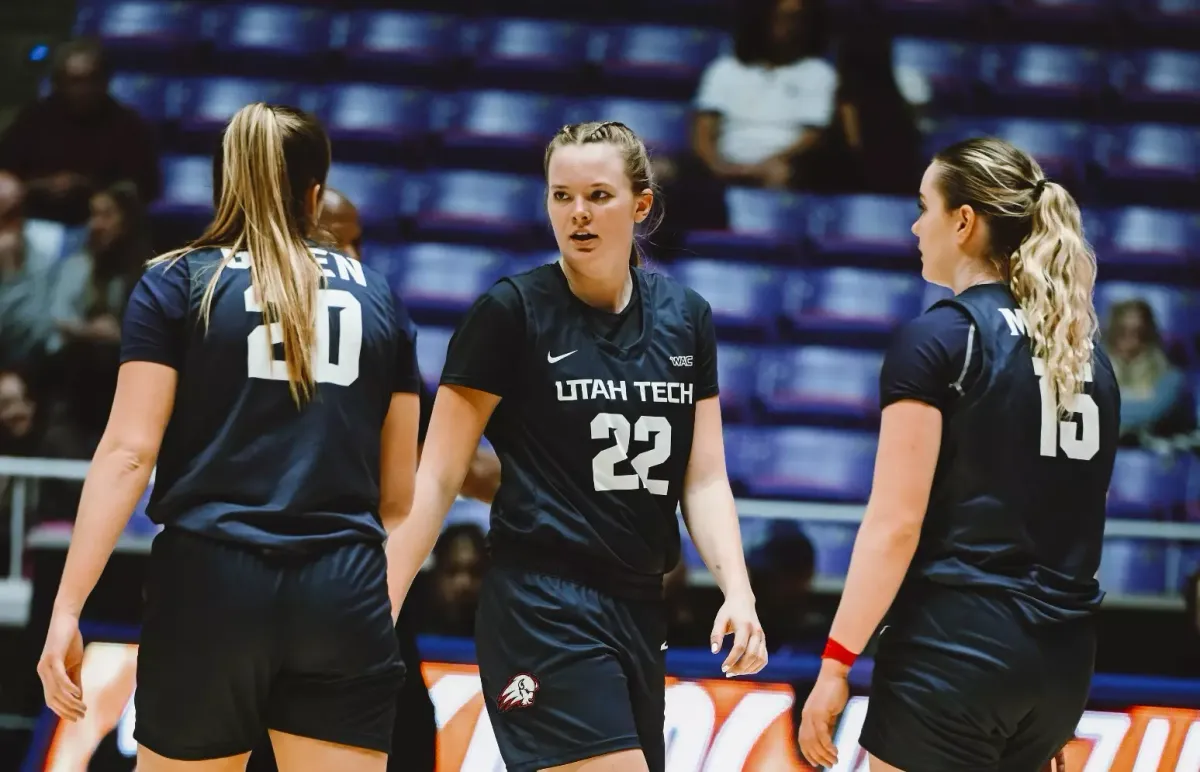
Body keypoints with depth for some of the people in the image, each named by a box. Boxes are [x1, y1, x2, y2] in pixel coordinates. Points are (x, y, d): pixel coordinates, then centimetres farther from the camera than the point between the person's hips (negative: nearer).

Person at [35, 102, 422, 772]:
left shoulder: (177, 284, 4)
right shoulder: (377, 297, 13)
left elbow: (129, 451, -6)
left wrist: (67, 609, -6)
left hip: (210, 586, -2)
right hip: (344, 594, 2)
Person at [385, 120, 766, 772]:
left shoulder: (686, 318, 8)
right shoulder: (511, 312, -6)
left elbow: (704, 481, 9)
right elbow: (438, 478, -6)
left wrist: (738, 591, -6)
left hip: (639, 612, 6)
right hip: (544, 612, -6)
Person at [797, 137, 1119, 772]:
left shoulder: (938, 339, -8)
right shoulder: (1088, 354, 12)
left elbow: (895, 523, -13)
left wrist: (836, 662, -10)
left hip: (955, 646, -7)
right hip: (1065, 655, 7)